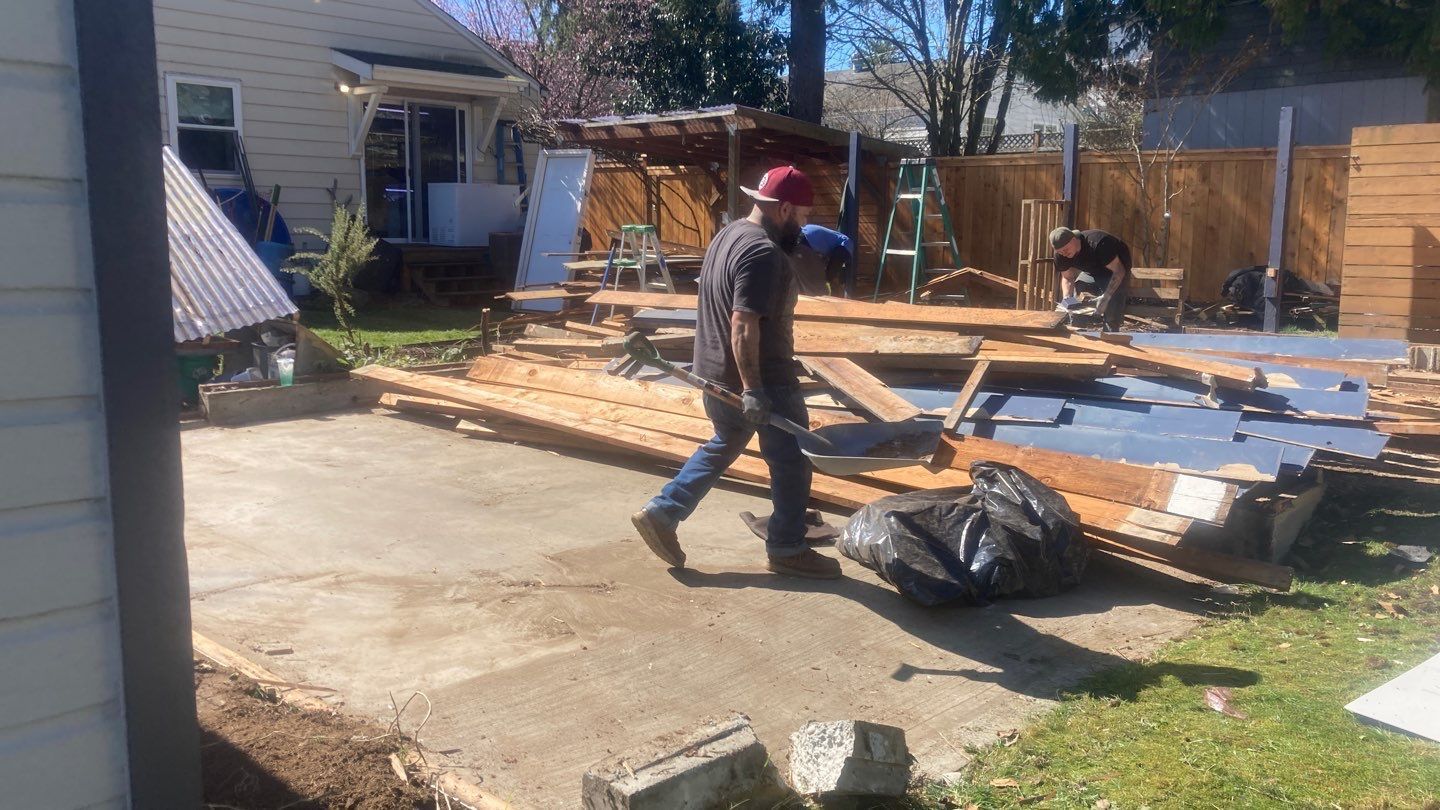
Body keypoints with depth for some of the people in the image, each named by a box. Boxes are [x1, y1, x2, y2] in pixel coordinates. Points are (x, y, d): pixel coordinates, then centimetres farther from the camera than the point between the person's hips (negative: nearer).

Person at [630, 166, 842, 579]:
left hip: (716, 372, 10)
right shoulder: (762, 253, -22)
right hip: (762, 380, -10)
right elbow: (744, 324, -29)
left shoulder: (729, 234, 10)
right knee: (791, 460, 5)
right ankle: (786, 549, 17)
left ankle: (661, 513, 22)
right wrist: (752, 388, -30)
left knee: (722, 446, 24)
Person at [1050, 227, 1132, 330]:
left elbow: (1119, 271, -35)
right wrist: (1067, 299, -26)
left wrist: (1105, 297, -45)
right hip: (1093, 271, 7)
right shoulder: (1060, 255, -18)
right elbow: (1067, 278, -6)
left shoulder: (1097, 244, -38)